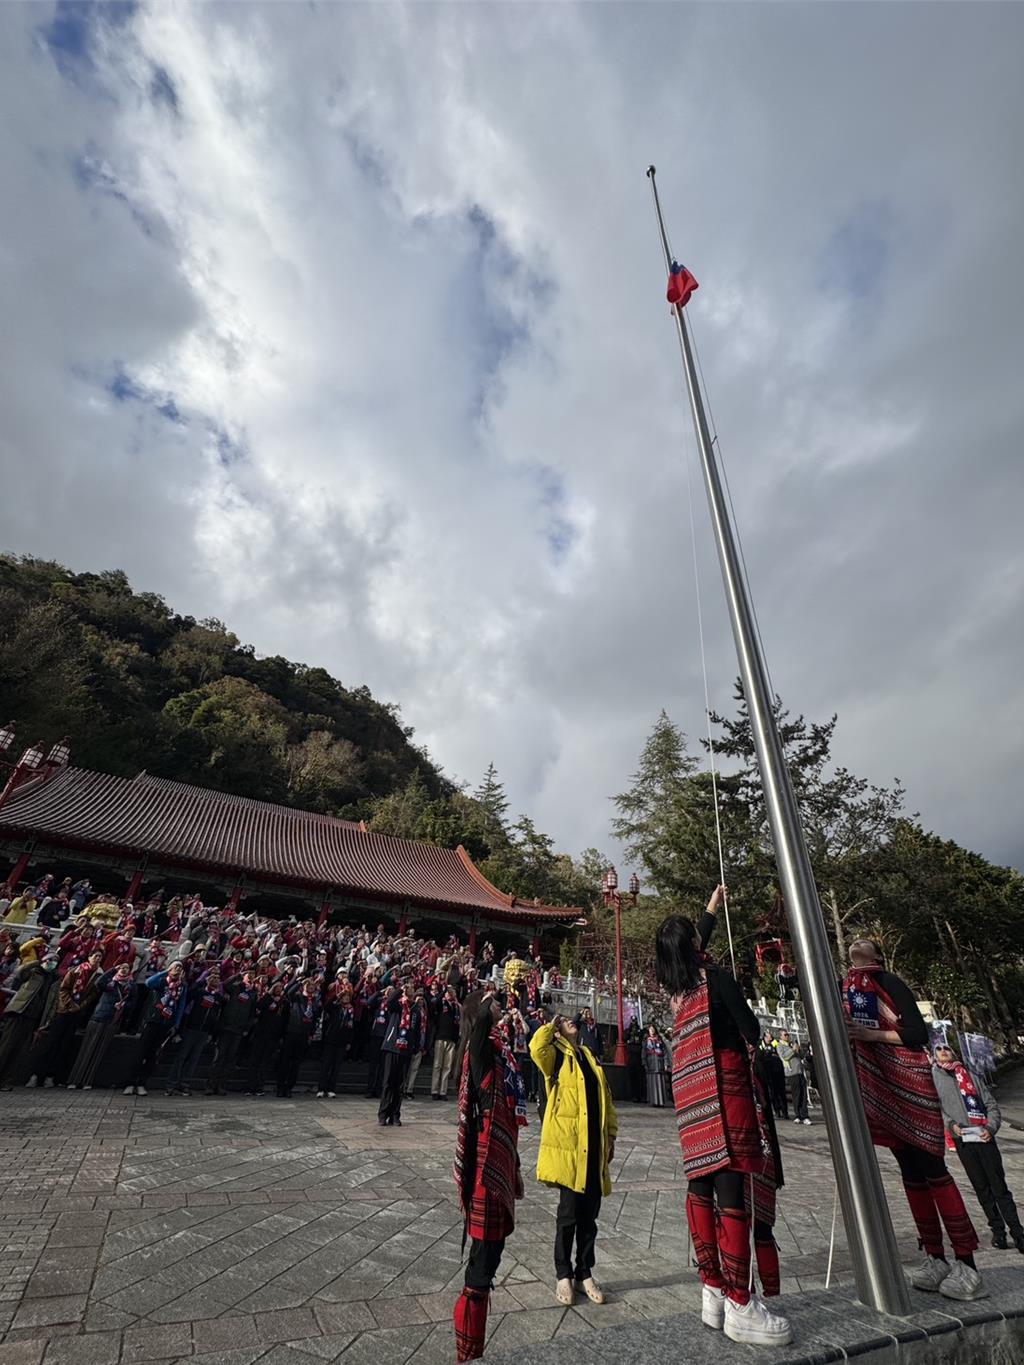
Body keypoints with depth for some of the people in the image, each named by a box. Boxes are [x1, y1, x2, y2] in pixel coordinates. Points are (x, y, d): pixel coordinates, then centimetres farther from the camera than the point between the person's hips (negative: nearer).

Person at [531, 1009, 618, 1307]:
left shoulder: (591, 1058, 14)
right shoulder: (556, 1056, -4)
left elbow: (606, 1099, 17)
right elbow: (536, 1047, -27)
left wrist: (610, 1136, 11)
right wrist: (551, 1025, -13)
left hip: (594, 1147, 6)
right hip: (568, 1145, -5)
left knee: (589, 1215, 14)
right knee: (568, 1214, 5)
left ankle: (584, 1274, 30)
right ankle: (563, 1276, 23)